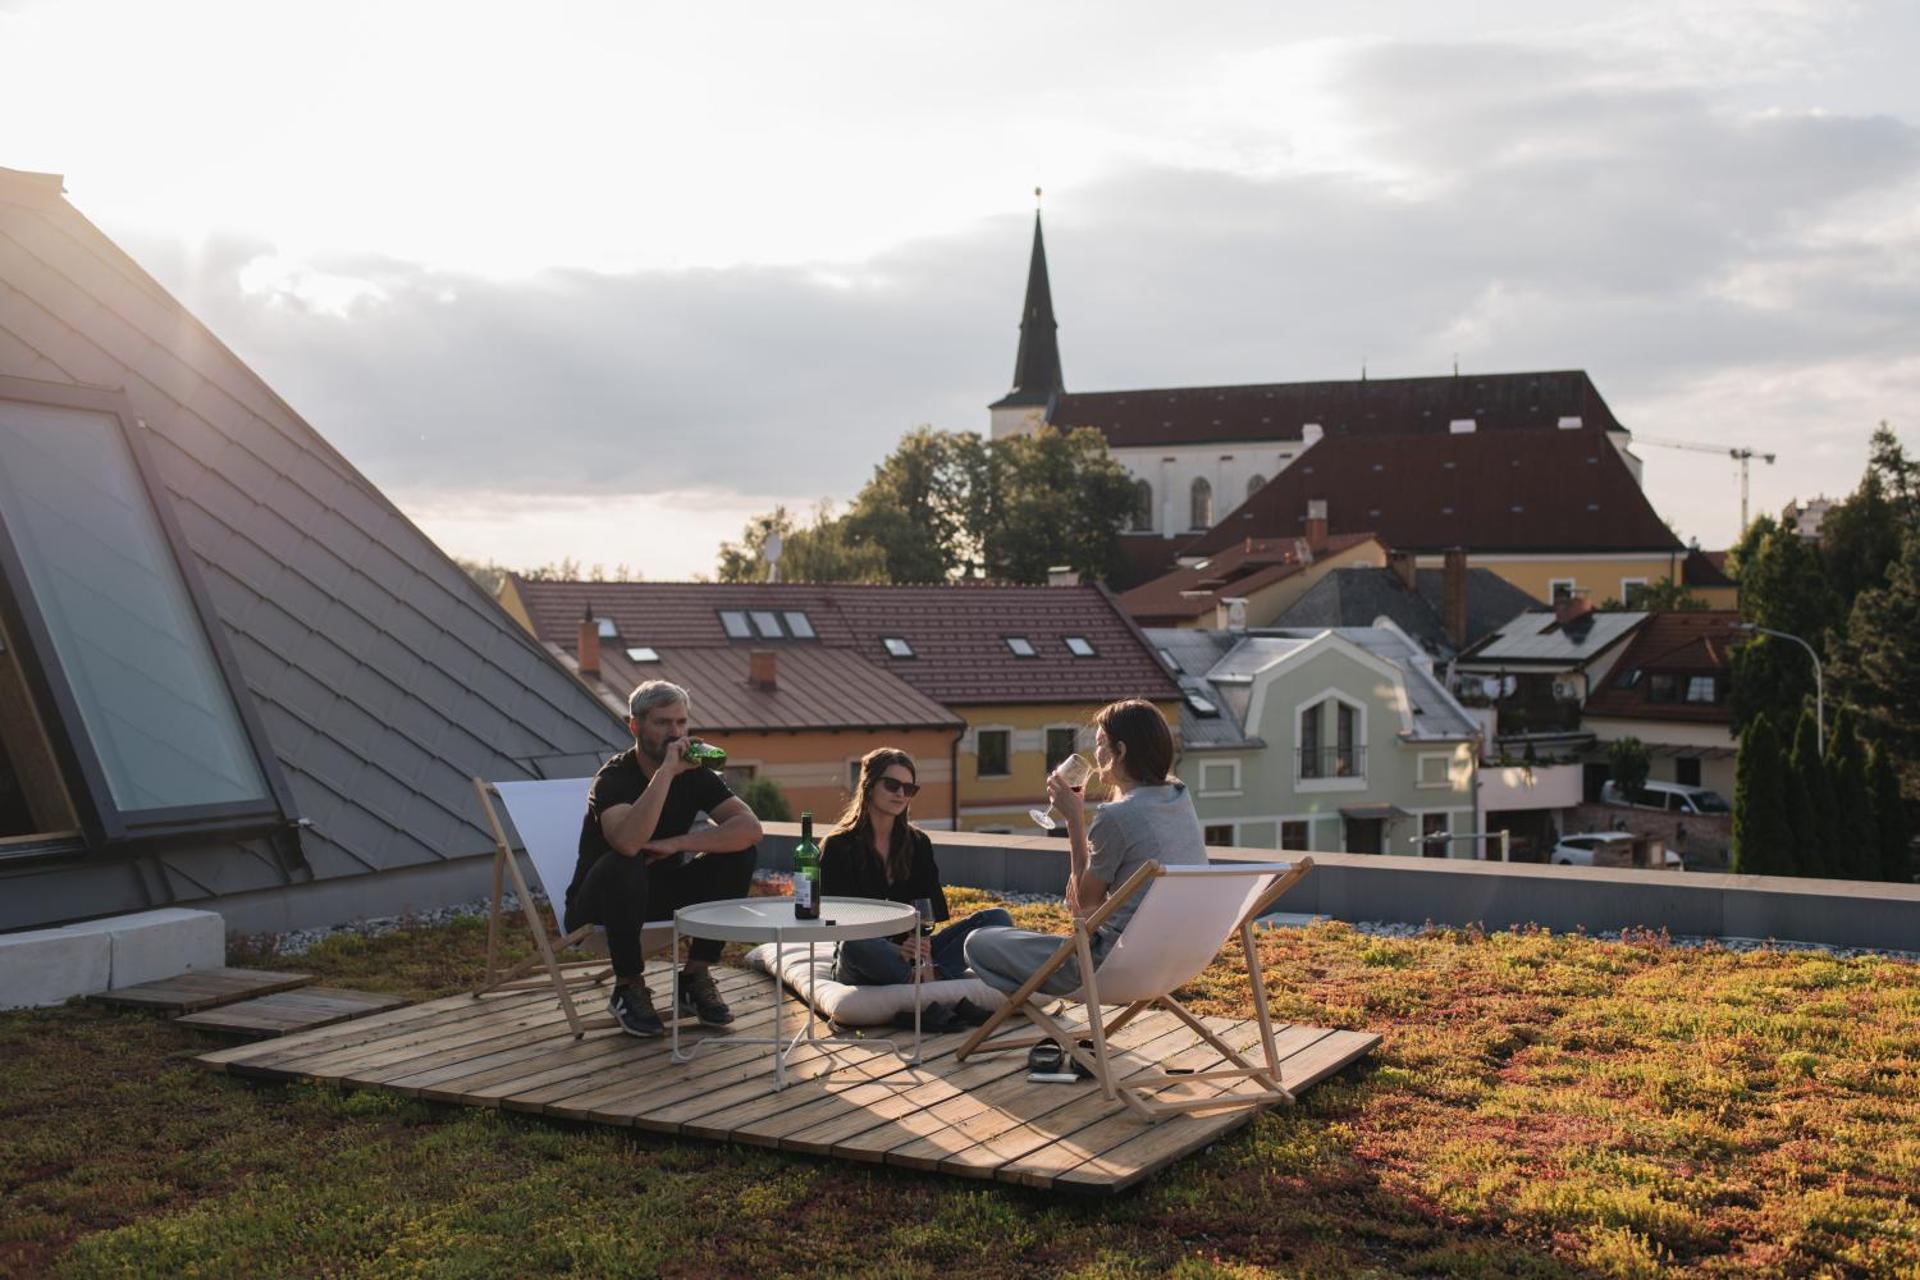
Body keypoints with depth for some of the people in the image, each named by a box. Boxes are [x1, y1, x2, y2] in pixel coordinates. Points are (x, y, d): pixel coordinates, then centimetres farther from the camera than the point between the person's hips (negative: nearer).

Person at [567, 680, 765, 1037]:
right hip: (599, 901, -5)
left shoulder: (695, 774, -4)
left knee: (738, 855, -15)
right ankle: (628, 987, -17)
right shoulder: (613, 778, -20)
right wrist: (666, 771, -38)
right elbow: (627, 842, -42)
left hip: (662, 893, 5)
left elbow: (750, 827, -17)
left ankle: (695, 978, -6)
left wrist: (677, 843, -26)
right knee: (623, 866, -38)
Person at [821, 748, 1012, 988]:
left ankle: (933, 975, -33)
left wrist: (922, 949, -21)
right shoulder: (837, 848, -1)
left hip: (912, 952, 4)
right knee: (856, 945, -41)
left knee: (998, 918, -13)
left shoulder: (918, 843, 13)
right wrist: (896, 950, -27)